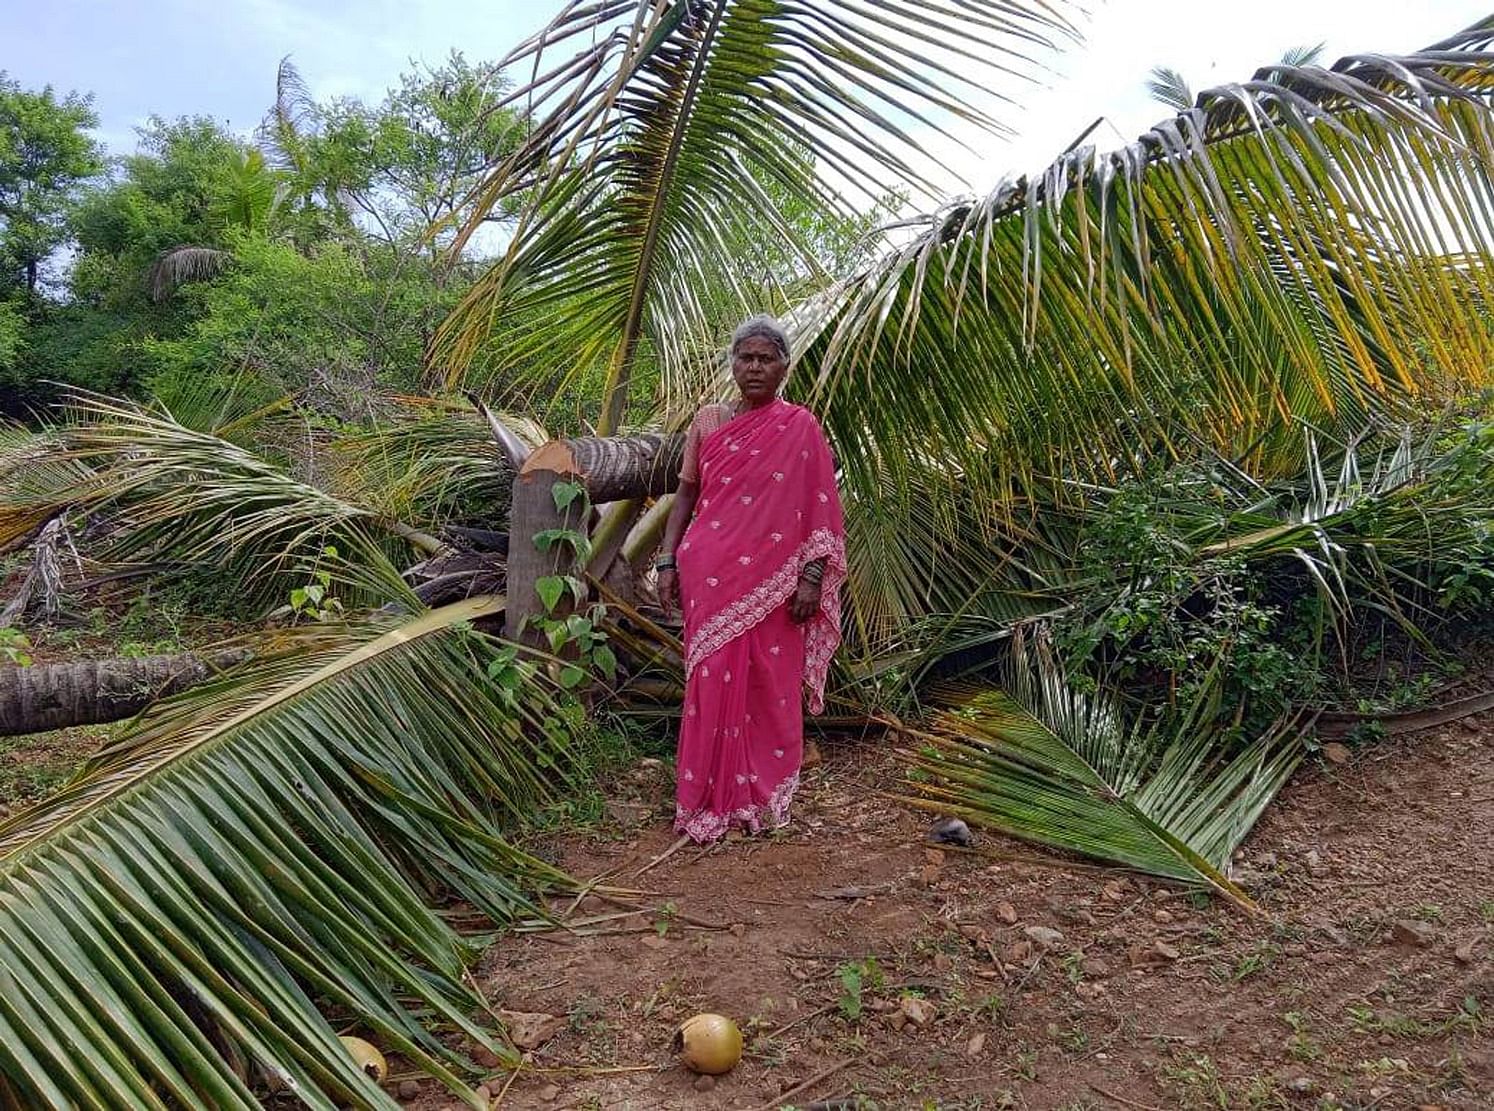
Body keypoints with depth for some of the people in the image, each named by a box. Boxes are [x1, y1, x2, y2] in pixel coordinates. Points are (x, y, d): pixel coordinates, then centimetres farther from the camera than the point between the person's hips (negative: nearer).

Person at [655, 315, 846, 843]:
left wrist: (812, 576, -9)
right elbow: (686, 493, 11)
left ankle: (764, 796, 21)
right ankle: (710, 798, 16)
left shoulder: (799, 427, 1)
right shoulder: (707, 422, 9)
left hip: (773, 579, -2)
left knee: (770, 685, 5)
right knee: (713, 681, 3)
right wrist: (668, 560, 4)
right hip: (710, 576, 2)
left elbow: (819, 505, -2)